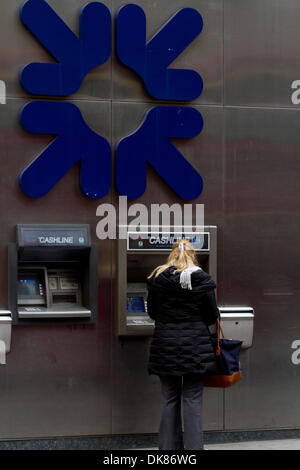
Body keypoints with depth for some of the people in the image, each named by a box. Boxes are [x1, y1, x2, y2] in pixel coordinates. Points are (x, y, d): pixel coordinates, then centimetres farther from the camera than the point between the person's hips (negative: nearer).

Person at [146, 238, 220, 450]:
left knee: (170, 400, 11)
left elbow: (152, 312, 9)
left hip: (166, 346, 2)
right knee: (193, 401, 4)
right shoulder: (202, 280, -6)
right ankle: (194, 447, 4)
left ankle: (169, 447, 16)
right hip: (195, 346, -2)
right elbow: (213, 316, -1)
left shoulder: (157, 279, -1)